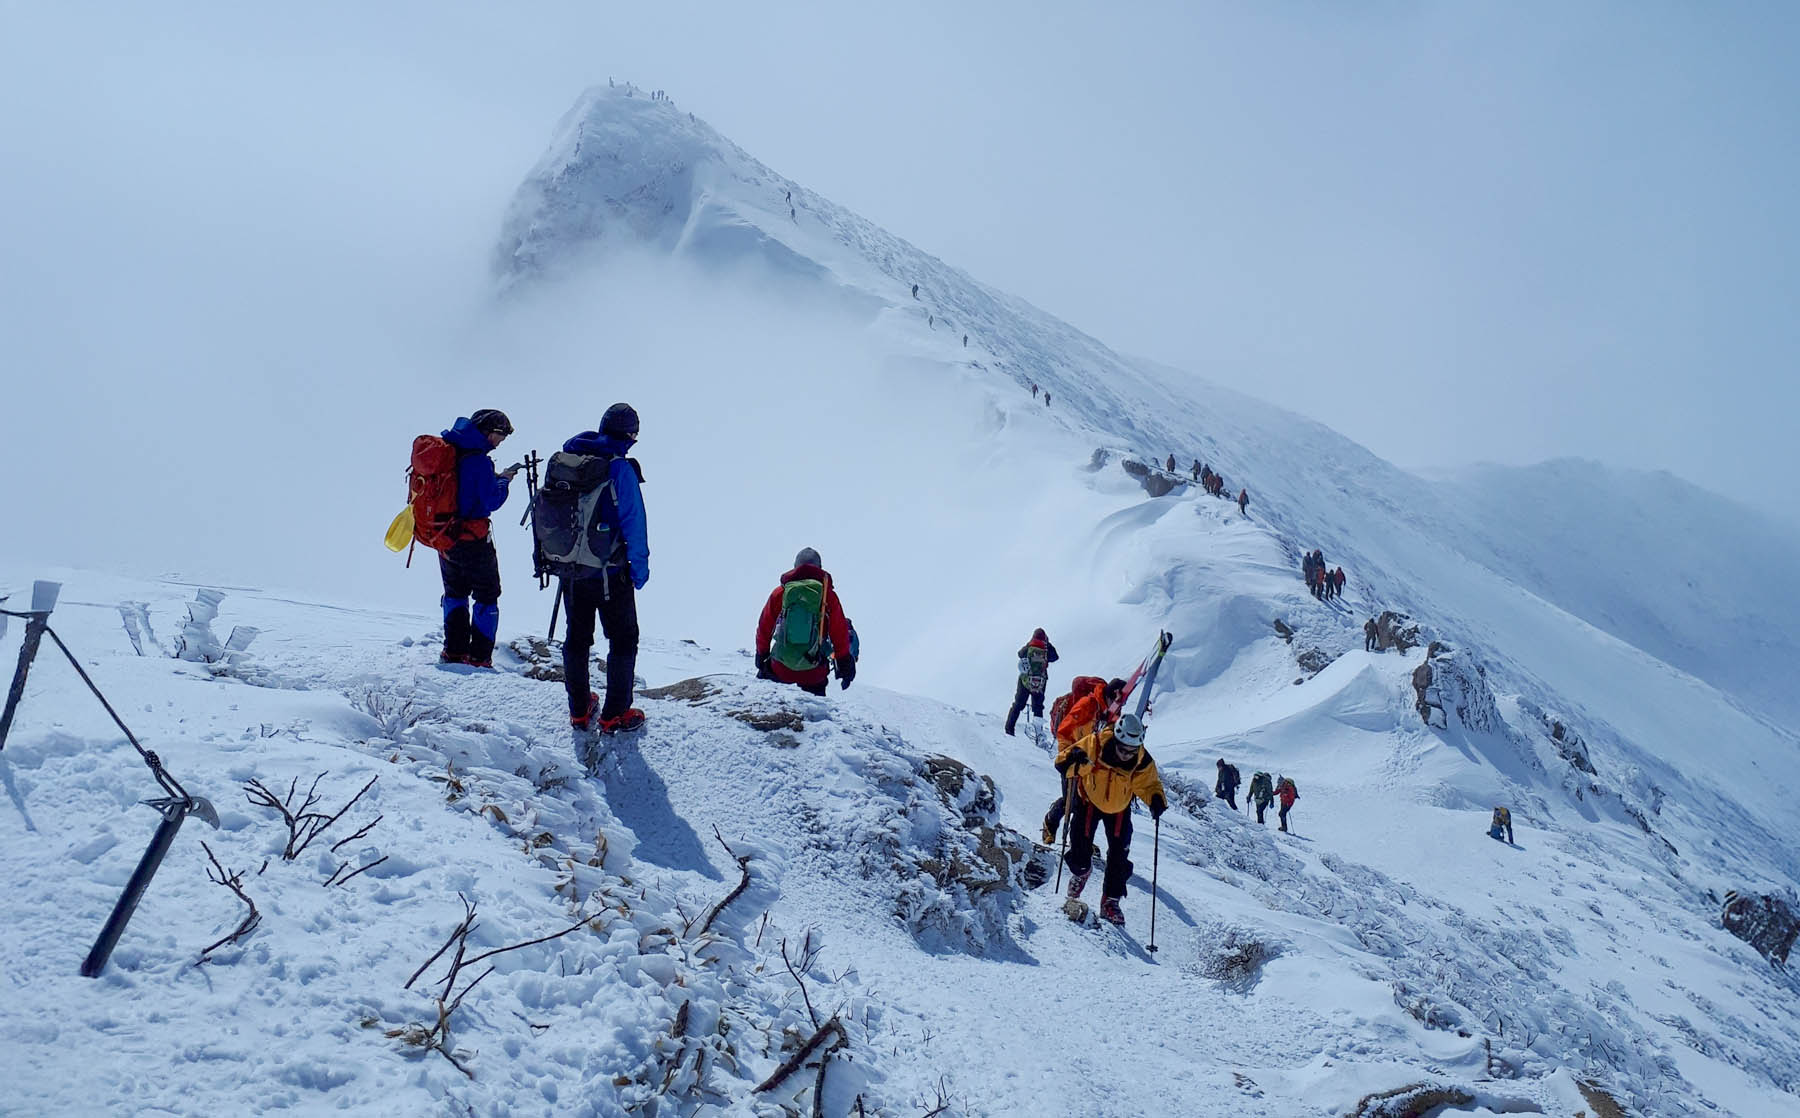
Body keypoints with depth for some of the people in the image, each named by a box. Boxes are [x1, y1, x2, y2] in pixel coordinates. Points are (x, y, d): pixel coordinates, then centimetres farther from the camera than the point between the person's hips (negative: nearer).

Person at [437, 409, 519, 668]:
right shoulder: (478, 460, -21)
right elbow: (491, 501, -20)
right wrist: (503, 480, -4)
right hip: (472, 540, -7)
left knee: (455, 592, 22)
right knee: (487, 596, 7)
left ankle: (454, 650, 21)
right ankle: (479, 657, 4)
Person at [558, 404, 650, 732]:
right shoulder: (620, 468, -18)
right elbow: (633, 522, -18)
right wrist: (640, 566, -7)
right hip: (609, 572, -6)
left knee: (576, 638, 18)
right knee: (623, 640, 8)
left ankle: (579, 710, 28)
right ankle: (615, 715, 10)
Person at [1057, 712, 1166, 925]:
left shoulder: (1142, 761, -25)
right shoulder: (1094, 745, -32)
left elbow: (1148, 784, -8)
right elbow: (1062, 763, -24)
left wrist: (1156, 799, -29)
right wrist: (1073, 760, -48)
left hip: (1119, 808, 1)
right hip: (1089, 801, -1)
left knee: (1119, 857, -3)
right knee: (1080, 851, 2)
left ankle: (1110, 902, 15)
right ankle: (1080, 871, 39)